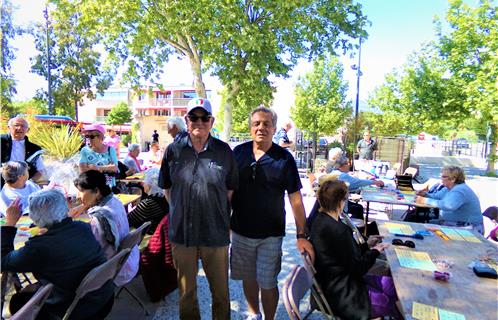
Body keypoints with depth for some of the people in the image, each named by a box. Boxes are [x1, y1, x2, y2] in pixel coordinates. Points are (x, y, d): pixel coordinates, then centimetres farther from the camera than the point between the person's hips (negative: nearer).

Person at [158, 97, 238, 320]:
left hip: (216, 232, -1)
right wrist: (179, 211, 6)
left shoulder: (224, 151, -3)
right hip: (181, 232, 1)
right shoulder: (173, 150, -1)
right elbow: (167, 187, 10)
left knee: (220, 289, 16)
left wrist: (222, 215, 3)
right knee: (186, 290, 20)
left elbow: (231, 189, 5)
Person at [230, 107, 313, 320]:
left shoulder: (284, 158, -8)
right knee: (248, 278, 18)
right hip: (241, 231, 3)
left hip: (271, 234, -2)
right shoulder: (238, 152, -2)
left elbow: (295, 198, -7)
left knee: (267, 283, 5)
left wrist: (302, 235, -9)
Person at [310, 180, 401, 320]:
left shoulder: (320, 220, 0)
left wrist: (366, 245, 10)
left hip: (333, 284, 9)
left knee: (392, 284, 16)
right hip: (342, 296, -9)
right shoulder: (338, 230, -29)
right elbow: (358, 268, -19)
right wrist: (375, 251, -3)